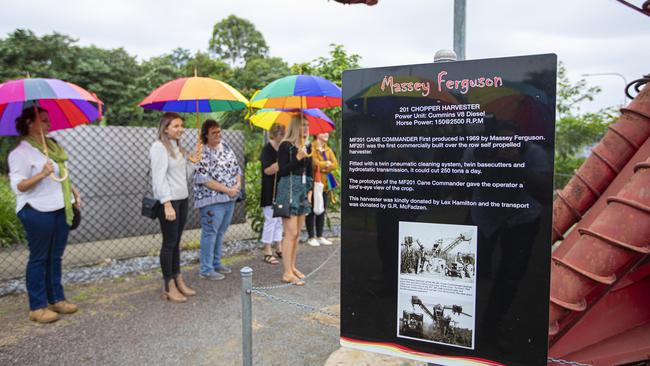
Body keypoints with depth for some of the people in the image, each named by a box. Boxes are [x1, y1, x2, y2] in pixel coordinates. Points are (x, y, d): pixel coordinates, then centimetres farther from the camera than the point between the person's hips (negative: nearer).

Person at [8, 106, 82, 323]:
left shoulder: (52, 146, 13)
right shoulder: (21, 152, -11)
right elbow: (17, 186, -17)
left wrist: (74, 192, 15)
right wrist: (41, 174, -30)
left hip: (61, 209, 7)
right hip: (37, 212, -7)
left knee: (55, 257, 13)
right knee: (39, 258, 1)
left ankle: (56, 299, 23)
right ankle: (37, 307, 10)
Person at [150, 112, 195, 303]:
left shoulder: (178, 146, 15)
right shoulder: (159, 147, -11)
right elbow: (159, 178, -17)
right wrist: (167, 204, -22)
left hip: (182, 199, 8)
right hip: (168, 201, -8)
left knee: (177, 241, 13)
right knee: (169, 242, -1)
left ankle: (178, 280, 22)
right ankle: (168, 287, 8)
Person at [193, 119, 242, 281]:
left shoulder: (226, 147, 12)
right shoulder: (202, 153, -11)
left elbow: (237, 168, 15)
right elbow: (204, 179, -18)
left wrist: (238, 185, -5)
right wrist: (228, 190, -16)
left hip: (230, 199, 7)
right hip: (212, 200, -7)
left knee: (220, 233, 15)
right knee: (210, 233, -1)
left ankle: (216, 263, 28)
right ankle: (206, 270, 8)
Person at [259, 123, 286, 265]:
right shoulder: (268, 149, -12)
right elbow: (268, 170, -21)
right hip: (270, 192, -8)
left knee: (279, 221, 13)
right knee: (270, 221, -4)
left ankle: (279, 249, 23)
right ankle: (267, 253, 5)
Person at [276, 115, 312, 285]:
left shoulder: (306, 147, 14)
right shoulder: (285, 146, -8)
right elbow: (282, 170, -14)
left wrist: (309, 191, 11)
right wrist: (297, 158, -21)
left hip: (303, 191, 7)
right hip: (289, 190, -7)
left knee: (297, 233, 11)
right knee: (291, 233, -8)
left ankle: (292, 267, 21)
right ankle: (287, 273, -3)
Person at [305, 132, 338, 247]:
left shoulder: (328, 149, 15)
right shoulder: (311, 147, -8)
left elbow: (335, 164, 3)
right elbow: (314, 163, -20)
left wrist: (322, 166, -13)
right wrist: (327, 163, -5)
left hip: (324, 184, 7)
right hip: (313, 184, -7)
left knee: (322, 211, 10)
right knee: (312, 211, 1)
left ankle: (320, 236, 18)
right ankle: (311, 237, 8)